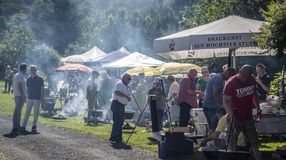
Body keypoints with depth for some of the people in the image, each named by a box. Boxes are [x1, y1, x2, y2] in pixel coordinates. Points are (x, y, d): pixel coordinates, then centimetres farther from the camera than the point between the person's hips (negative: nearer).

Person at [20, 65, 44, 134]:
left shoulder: (40, 79, -1)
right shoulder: (28, 79, 9)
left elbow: (42, 89, -2)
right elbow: (27, 89, 15)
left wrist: (41, 98, -11)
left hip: (37, 99, -2)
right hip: (30, 98, 2)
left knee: (36, 114, 2)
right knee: (27, 113, -2)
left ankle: (34, 128, 8)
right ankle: (23, 127, -5)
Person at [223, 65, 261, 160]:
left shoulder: (252, 80, 1)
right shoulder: (231, 83, -16)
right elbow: (226, 101, -18)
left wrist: (258, 109, 15)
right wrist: (231, 115, -31)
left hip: (248, 117, 5)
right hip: (235, 118, -5)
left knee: (254, 142, 10)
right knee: (232, 144, -1)